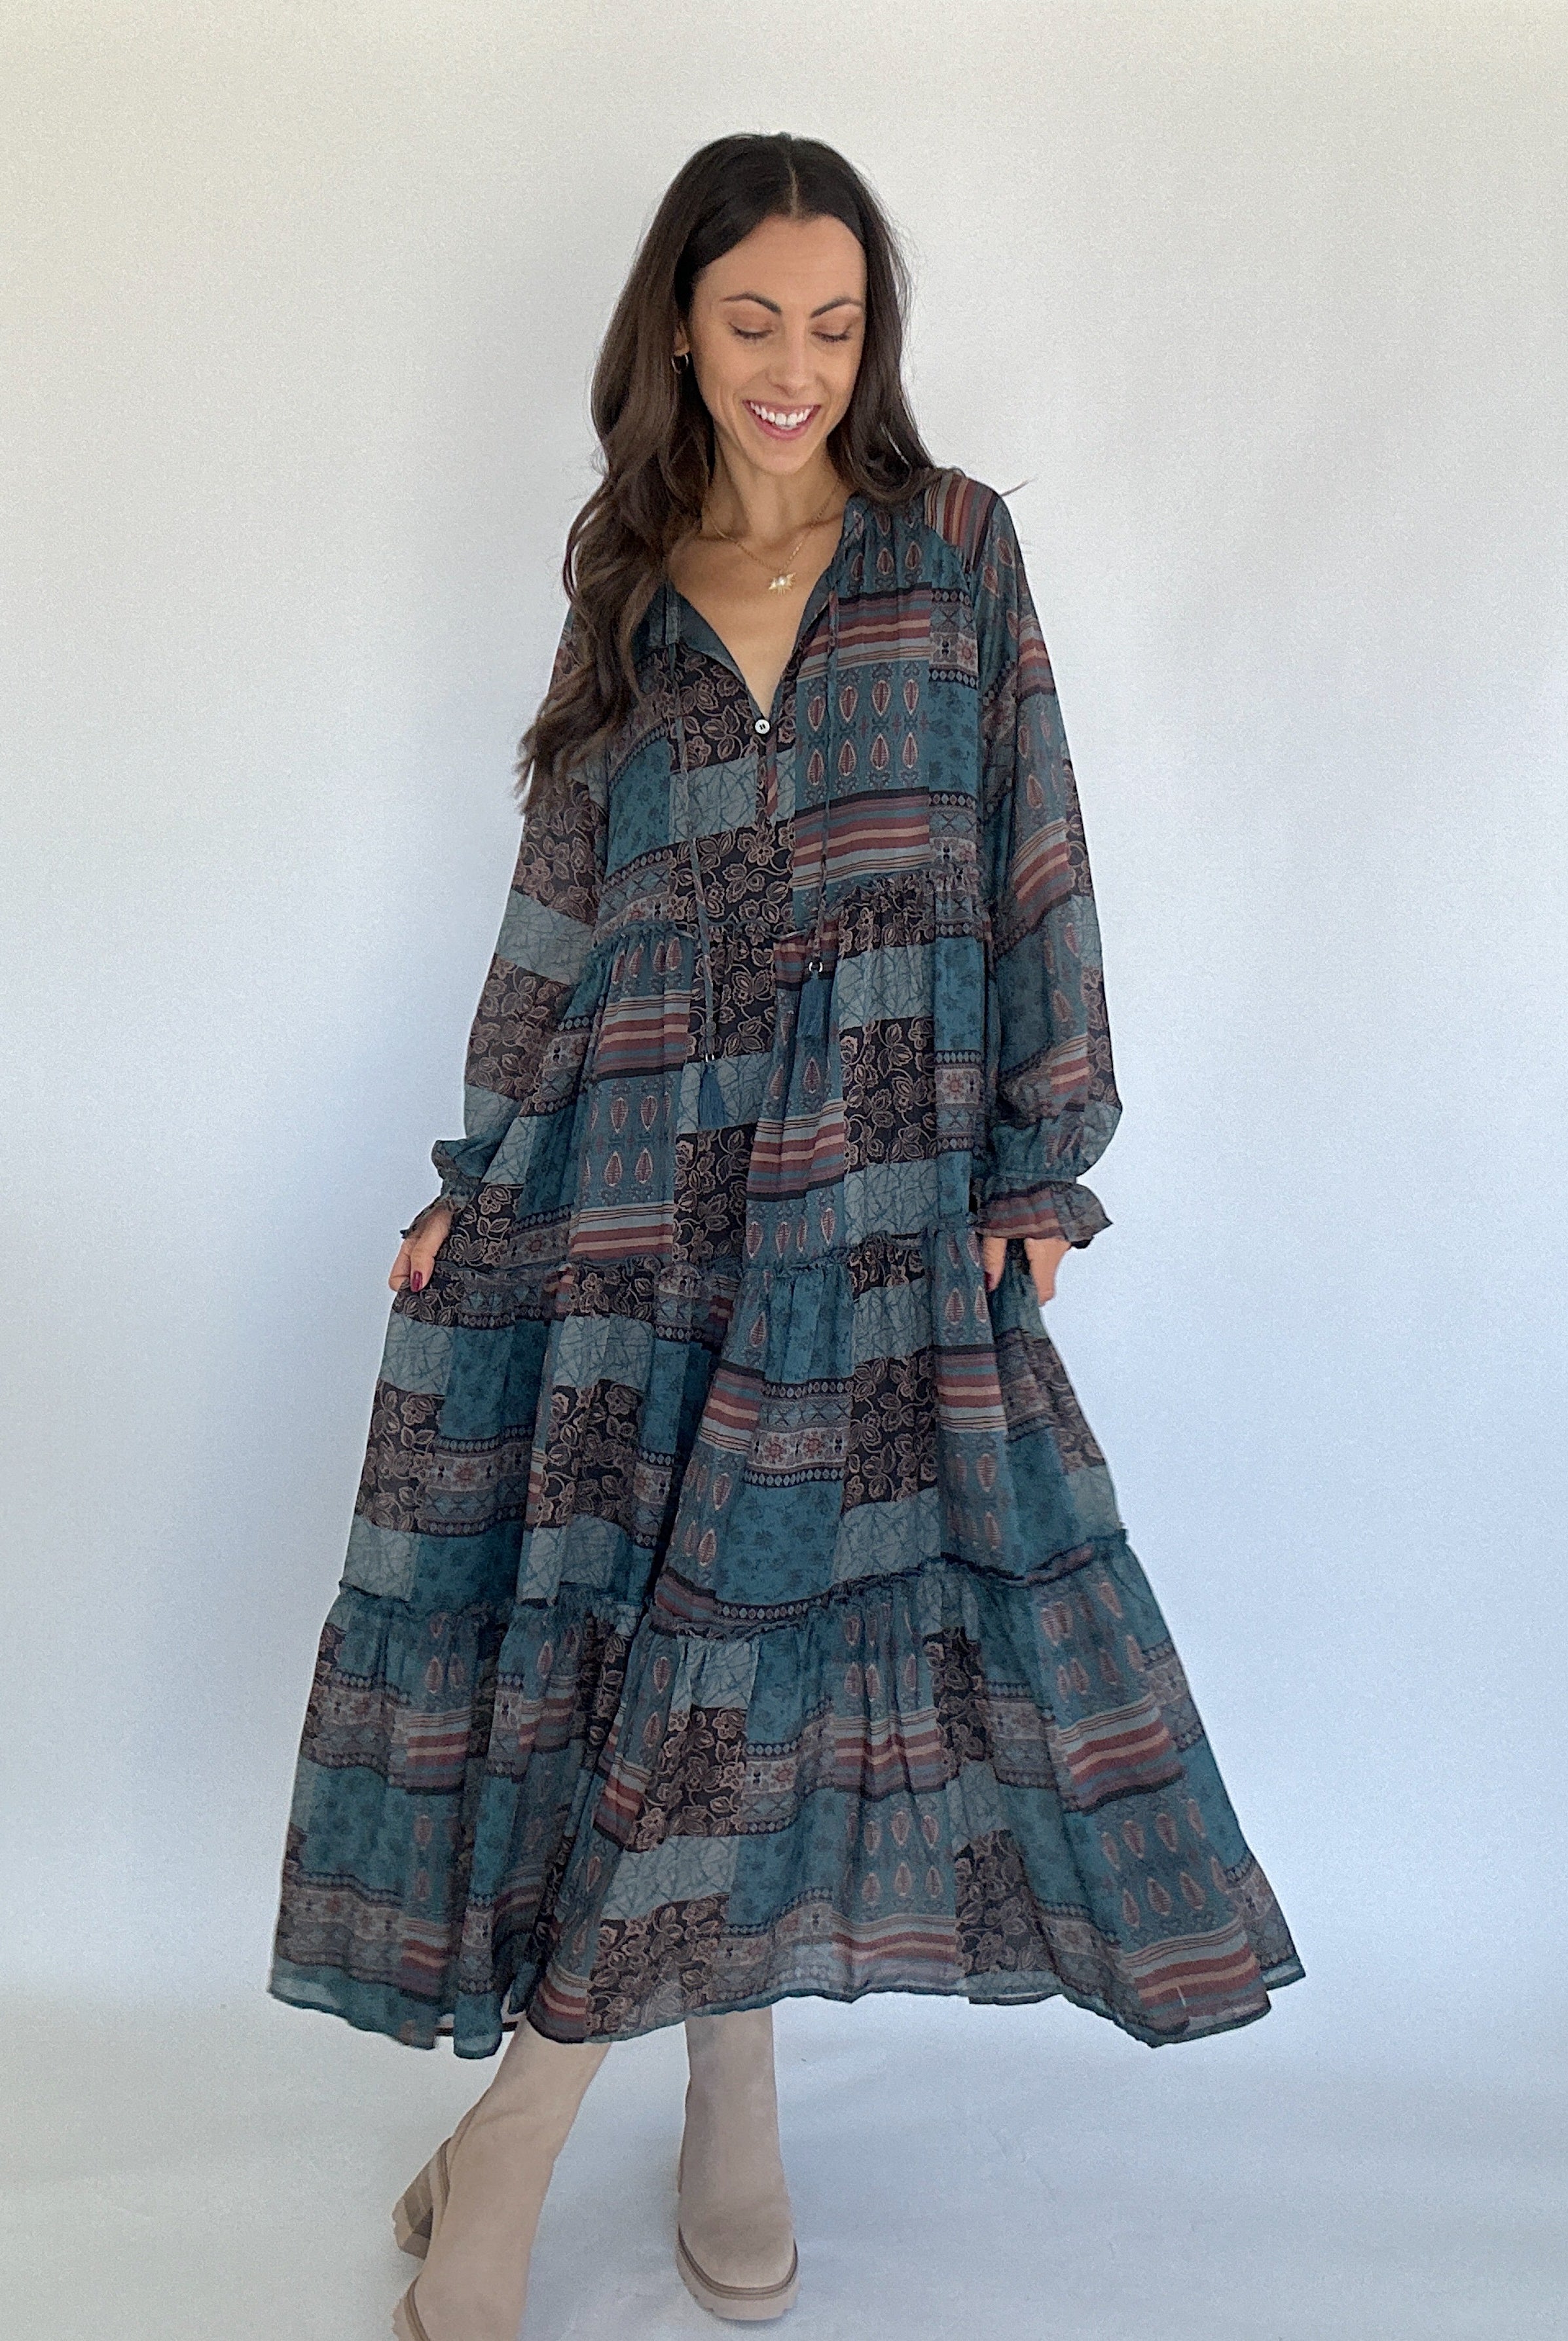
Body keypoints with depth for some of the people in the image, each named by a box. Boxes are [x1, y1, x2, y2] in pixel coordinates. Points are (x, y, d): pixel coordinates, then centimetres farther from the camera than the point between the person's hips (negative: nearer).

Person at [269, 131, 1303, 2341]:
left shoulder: (954, 544, 5)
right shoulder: (624, 579, 10)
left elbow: (1032, 853, 3)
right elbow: (560, 899, 11)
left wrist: (1039, 1153, -3)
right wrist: (482, 1178, 7)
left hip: (871, 1187, -1)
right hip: (629, 1173, 2)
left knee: (776, 1603, 0)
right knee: (632, 1602, 0)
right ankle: (733, 2101, 18)